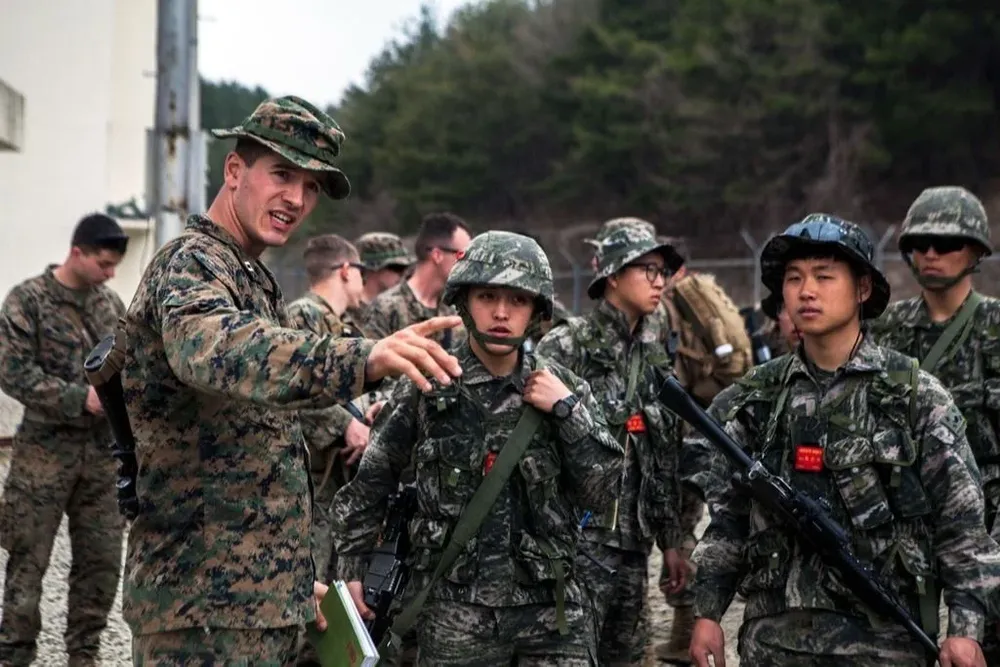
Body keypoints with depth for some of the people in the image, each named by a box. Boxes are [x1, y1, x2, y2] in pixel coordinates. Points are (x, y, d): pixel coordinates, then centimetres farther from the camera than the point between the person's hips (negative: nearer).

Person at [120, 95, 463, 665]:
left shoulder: (255, 281, 19)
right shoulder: (190, 264, -12)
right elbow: (215, 349, -38)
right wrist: (362, 359, -53)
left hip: (265, 601, 10)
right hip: (207, 614, -10)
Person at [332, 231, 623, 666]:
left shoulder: (563, 388, 4)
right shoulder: (426, 388, -2)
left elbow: (603, 491, -1)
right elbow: (368, 482, 7)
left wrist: (567, 409, -8)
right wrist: (352, 569, 5)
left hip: (550, 611, 2)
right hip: (454, 615, -2)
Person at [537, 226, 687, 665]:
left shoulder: (655, 358, 13)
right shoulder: (565, 348, -7)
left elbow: (666, 459, 16)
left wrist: (670, 540, 16)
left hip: (633, 541, 7)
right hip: (577, 535, -7)